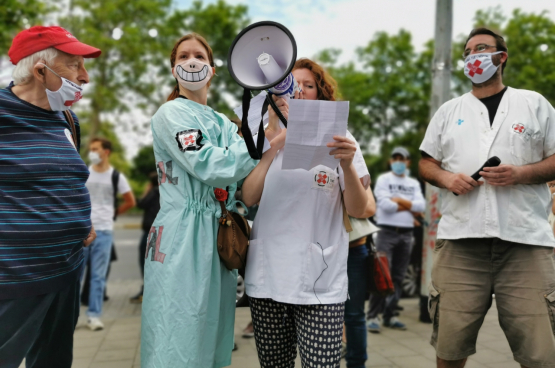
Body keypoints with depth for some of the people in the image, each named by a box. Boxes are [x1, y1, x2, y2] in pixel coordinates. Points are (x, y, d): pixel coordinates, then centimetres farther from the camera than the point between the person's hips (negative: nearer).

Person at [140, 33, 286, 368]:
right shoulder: (172, 114, -4)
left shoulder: (224, 124, 17)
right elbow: (211, 168, -19)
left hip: (220, 240, 7)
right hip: (183, 240, -7)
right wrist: (271, 141, -15)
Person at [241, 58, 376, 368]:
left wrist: (348, 165, -19)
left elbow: (359, 211, -1)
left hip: (320, 283, -2)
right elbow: (249, 198, -2)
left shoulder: (338, 140, 3)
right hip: (267, 277, 2)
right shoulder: (267, 140, 10)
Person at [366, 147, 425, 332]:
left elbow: (421, 206, 1)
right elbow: (385, 204, -11)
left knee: (398, 277, 6)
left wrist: (400, 200, -10)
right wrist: (409, 206, -3)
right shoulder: (383, 179, 4)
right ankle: (373, 316, -5)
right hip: (387, 232, -4)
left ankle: (389, 315, 14)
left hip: (407, 234, 5)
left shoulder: (414, 183, 16)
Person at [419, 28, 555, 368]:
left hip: (526, 240, -1)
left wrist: (520, 173, -9)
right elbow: (426, 163, 17)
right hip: (460, 240, 1)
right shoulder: (449, 111, 18)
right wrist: (446, 178, -4)